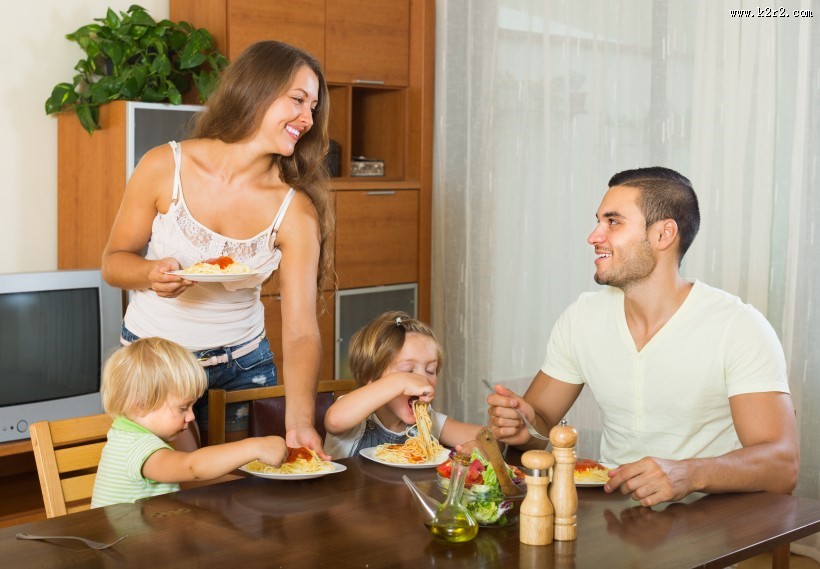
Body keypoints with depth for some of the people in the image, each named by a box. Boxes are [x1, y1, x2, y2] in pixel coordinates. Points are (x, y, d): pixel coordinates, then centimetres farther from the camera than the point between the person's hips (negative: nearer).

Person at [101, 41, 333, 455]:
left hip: (242, 364, 1)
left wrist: (300, 421, -35)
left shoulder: (296, 211, -17)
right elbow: (114, 261, -5)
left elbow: (301, 330, -21)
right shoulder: (165, 167, -16)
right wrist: (151, 274, -28)